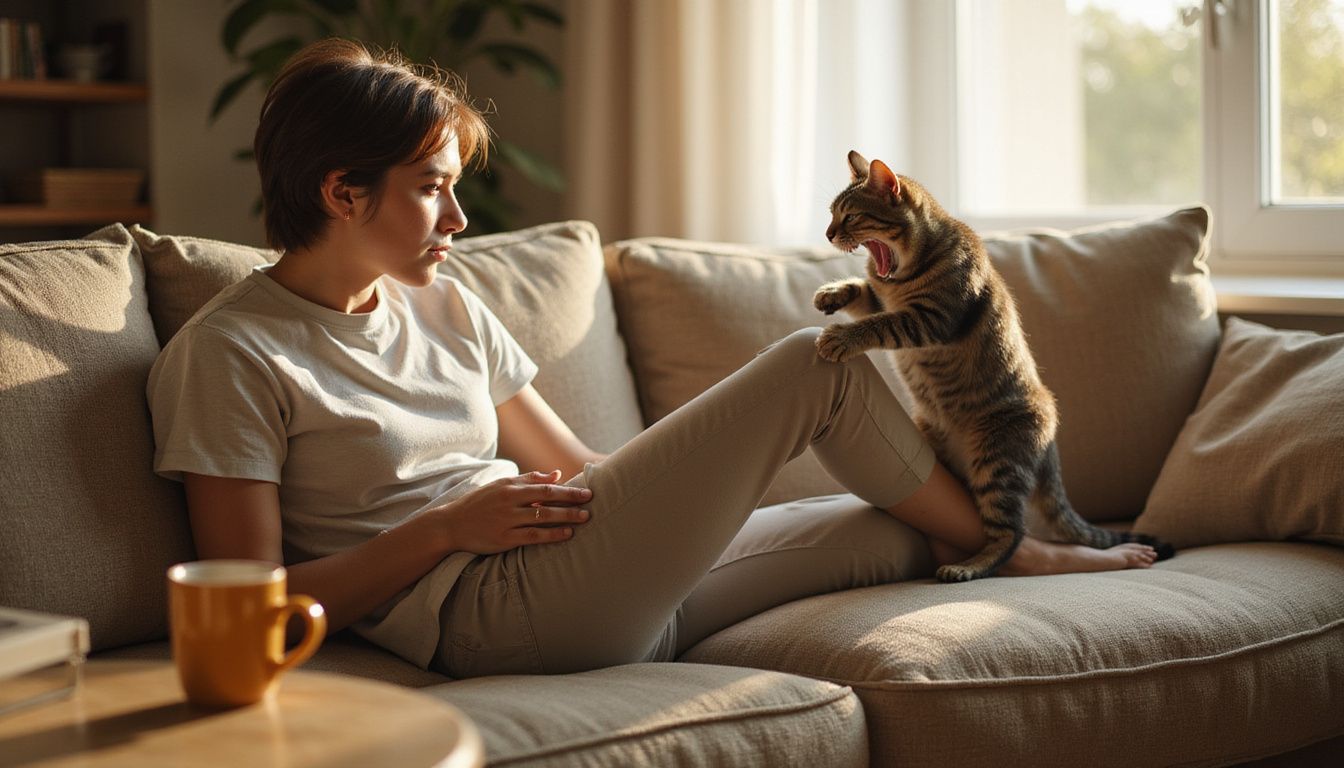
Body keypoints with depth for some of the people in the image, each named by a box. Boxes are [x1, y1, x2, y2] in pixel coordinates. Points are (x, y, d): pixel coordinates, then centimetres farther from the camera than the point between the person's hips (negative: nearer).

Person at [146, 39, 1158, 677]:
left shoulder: (444, 307, 17)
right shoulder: (228, 355, -5)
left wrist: (642, 475, 1)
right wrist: (445, 526, -15)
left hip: (617, 591, 8)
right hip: (486, 609, -8)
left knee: (905, 530, 3)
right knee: (814, 365, -8)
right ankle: (1008, 547, 13)